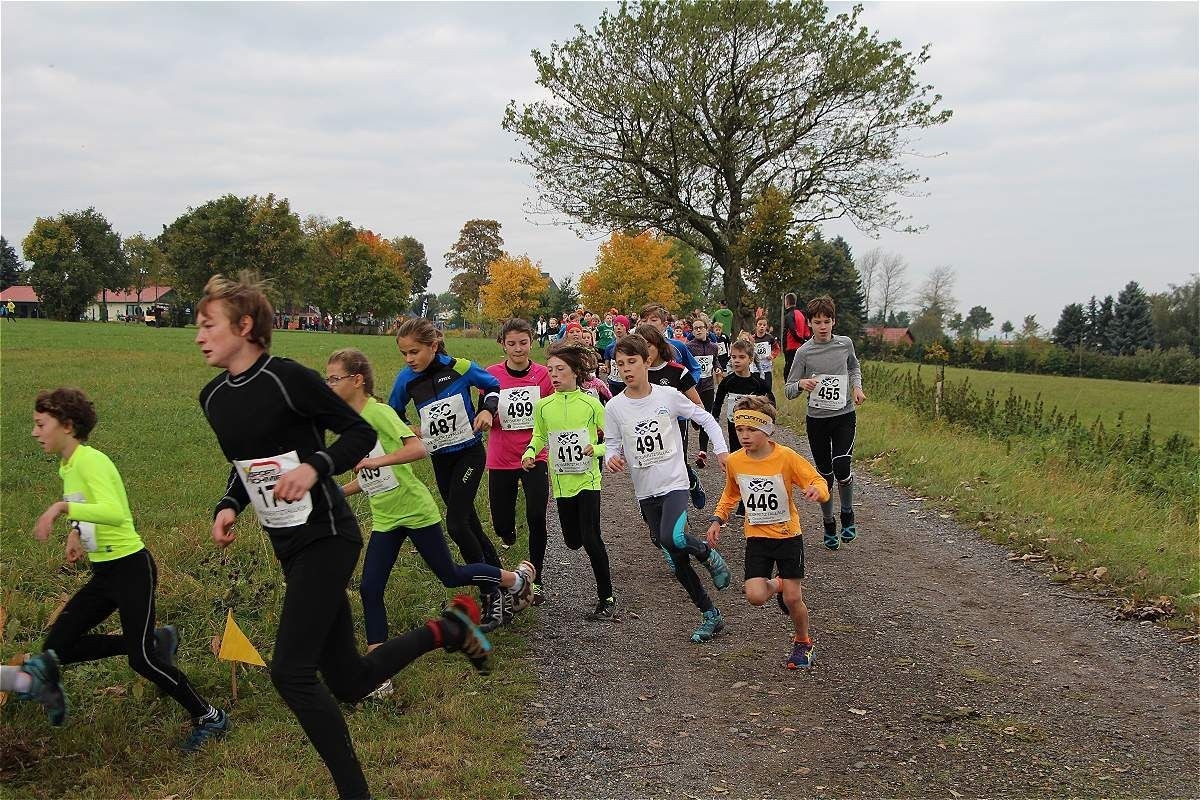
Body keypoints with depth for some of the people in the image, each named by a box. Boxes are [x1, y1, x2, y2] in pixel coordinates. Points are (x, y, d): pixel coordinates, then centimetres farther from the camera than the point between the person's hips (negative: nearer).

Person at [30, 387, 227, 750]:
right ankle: (154, 641, 13)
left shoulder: (90, 461, -18)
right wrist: (76, 532, 10)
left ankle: (209, 718, 10)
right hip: (103, 574, 9)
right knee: (56, 646, 0)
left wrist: (62, 507, -36)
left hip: (131, 568, -9)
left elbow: (114, 513, -34)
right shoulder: (67, 467, 9)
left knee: (141, 659, -8)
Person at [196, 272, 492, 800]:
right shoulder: (213, 398, 6)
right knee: (348, 682, 9)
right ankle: (446, 629, 28)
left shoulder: (286, 378, -16)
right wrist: (228, 508, 2)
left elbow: (360, 433, -10)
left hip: (326, 538, -8)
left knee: (291, 671, -16)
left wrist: (314, 467, -26)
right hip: (288, 546, 8)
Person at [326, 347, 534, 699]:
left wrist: (377, 461, -38)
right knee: (370, 589, -3)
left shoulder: (378, 412, -19)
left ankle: (518, 578, 34)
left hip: (415, 510, -7)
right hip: (384, 518, 7)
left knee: (450, 575, 8)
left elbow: (417, 449, -32)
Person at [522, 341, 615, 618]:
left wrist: (596, 449, -22)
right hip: (561, 482, 3)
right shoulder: (543, 406, -1)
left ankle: (606, 598, 1)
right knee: (573, 541, 11)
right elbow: (539, 437, 13)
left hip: (587, 479, -3)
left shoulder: (591, 403, -9)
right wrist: (529, 453, -6)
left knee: (590, 537, -12)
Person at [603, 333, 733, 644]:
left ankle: (708, 554, 2)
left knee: (672, 538, -31)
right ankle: (711, 615, 21)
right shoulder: (614, 407, -3)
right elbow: (612, 446, 2)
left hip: (674, 483, -3)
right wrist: (612, 458, -21)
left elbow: (705, 418, 5)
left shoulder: (668, 396, -6)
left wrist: (721, 450, -5)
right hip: (645, 492, 3)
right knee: (676, 562, 8)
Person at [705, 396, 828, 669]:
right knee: (755, 596, -12)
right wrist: (717, 520, 3)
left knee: (792, 599, -2)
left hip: (788, 536, -3)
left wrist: (816, 490, -37)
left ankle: (803, 642, 28)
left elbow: (819, 483, -14)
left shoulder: (786, 457, -17)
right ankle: (778, 586, 24)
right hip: (757, 537, 3)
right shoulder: (734, 462, -6)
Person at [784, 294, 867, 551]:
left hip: (844, 416, 0)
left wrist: (857, 387, 3)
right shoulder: (804, 352, -9)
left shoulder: (845, 343, -1)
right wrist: (801, 384, -29)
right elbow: (788, 391, -7)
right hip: (816, 419, 0)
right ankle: (829, 525, 27)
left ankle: (848, 515, 8)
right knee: (825, 474, 7)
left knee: (842, 468, -18)